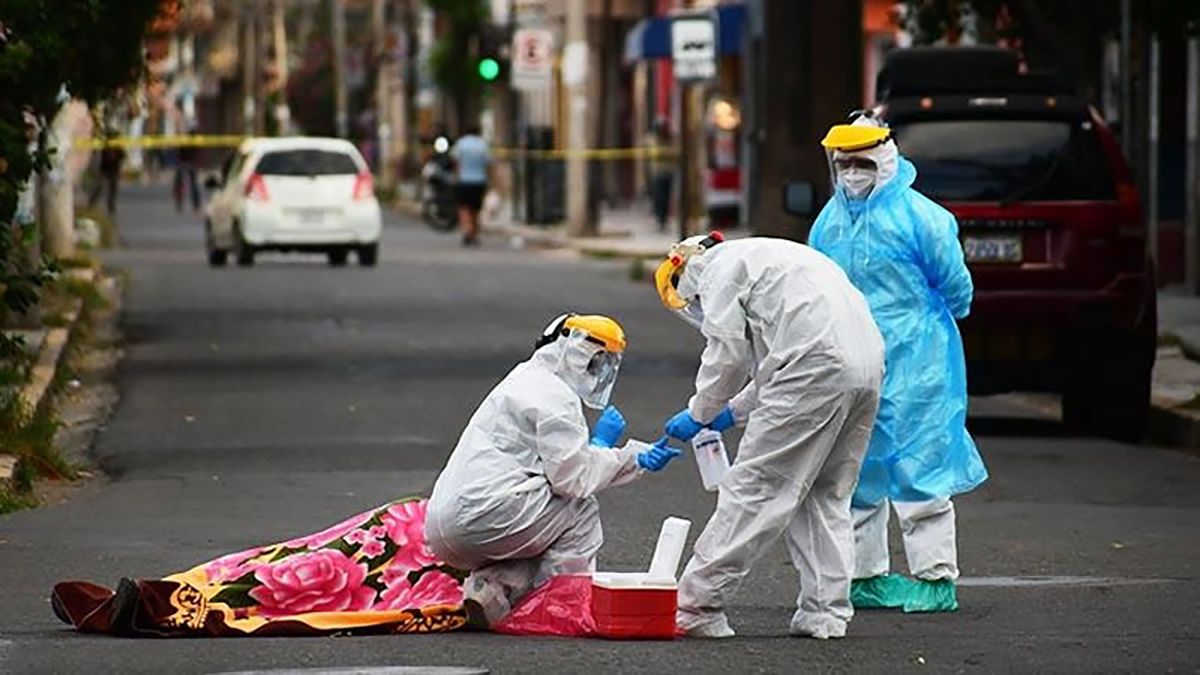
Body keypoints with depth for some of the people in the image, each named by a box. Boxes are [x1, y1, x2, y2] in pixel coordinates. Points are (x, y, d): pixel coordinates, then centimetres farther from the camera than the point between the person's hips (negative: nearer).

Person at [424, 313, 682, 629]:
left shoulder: (528, 383, 26)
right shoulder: (553, 396, -7)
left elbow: (566, 465, 27)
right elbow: (573, 479, -13)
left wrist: (639, 458, 19)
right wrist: (602, 443, 5)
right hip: (483, 518, -10)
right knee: (582, 511, -1)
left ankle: (493, 585, 0)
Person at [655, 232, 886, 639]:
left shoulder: (719, 266, 7)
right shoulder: (762, 256, 35)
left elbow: (726, 351, 0)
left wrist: (699, 413, 12)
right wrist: (734, 412, 32)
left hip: (817, 369, -9)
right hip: (869, 362, 9)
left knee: (753, 488, -4)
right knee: (827, 495, 17)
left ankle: (696, 607, -2)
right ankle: (826, 612, 12)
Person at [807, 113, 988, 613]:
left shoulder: (919, 217, -10)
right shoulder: (830, 221, 10)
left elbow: (955, 286, -1)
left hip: (913, 363, -6)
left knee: (918, 469, -5)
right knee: (855, 471, 9)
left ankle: (936, 577, 0)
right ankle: (865, 574, 18)